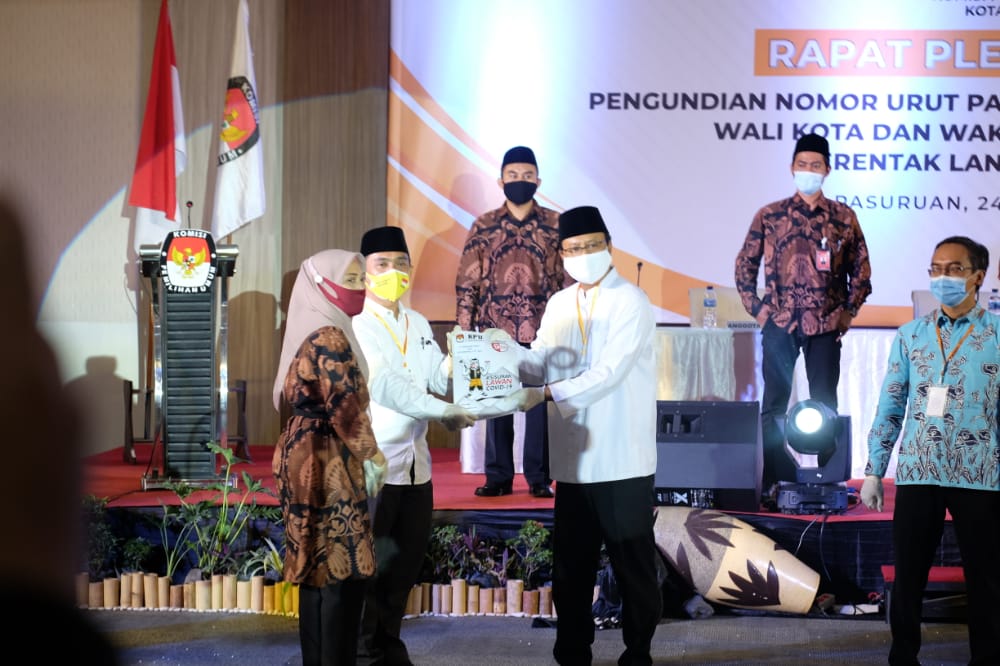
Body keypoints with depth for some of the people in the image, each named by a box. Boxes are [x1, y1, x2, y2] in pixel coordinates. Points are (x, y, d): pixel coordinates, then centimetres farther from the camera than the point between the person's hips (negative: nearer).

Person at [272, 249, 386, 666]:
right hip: (329, 465, -10)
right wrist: (373, 453, -4)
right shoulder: (330, 338, -17)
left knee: (318, 570, 13)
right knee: (340, 572, -6)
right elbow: (347, 408, -18)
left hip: (311, 459, 10)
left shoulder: (312, 333, 14)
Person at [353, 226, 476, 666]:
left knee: (408, 561, 12)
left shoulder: (419, 324, 15)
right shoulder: (355, 326, -11)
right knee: (370, 563, 0)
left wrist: (456, 359, -13)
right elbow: (384, 385, -21)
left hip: (416, 462, 7)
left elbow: (437, 378, 9)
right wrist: (442, 412, -24)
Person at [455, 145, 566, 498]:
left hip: (543, 334, -1)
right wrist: (464, 329, 0)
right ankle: (498, 477, 13)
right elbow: (466, 281, 5)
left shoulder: (556, 225, 3)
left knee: (541, 403, 2)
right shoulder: (483, 227, 5)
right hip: (495, 333, 1)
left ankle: (539, 478, 11)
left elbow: (570, 278, 4)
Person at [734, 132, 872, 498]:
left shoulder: (843, 217, 4)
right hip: (779, 324, 0)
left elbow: (861, 270, 9)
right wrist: (757, 309, 2)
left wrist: (848, 312, 1)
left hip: (825, 326, 0)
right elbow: (744, 265, 9)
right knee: (774, 405, 1)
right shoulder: (769, 216, 4)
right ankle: (774, 482, 7)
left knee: (824, 406, 3)